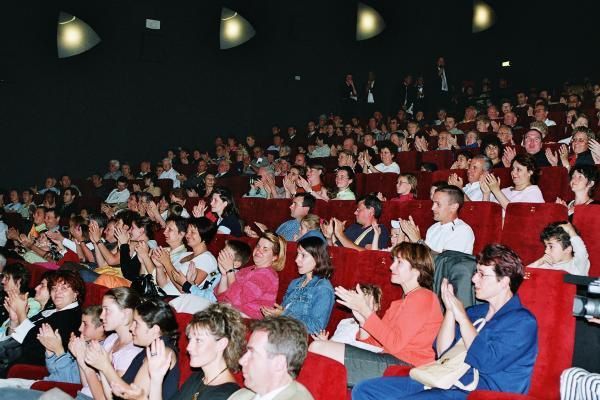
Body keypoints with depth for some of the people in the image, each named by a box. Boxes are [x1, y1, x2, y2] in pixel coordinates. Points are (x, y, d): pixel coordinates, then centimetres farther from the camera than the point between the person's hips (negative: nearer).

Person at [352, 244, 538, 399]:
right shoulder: (476, 311, 21)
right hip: (444, 381, 9)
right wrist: (450, 310, 3)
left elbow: (485, 362, -18)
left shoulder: (522, 322, -4)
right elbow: (442, 352, 16)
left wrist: (462, 317, -7)